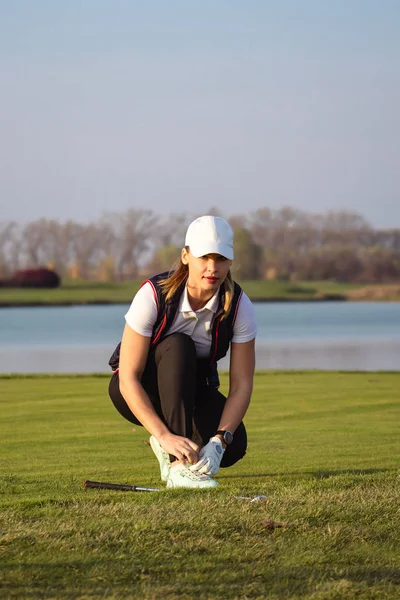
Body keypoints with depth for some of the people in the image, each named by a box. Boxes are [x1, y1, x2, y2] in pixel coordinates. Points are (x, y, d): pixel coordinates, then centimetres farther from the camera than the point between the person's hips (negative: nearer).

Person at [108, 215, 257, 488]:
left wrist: (219, 440, -35)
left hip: (194, 391, 3)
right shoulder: (153, 295, -27)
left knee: (234, 446, -28)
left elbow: (242, 385, -19)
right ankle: (179, 465, -38)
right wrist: (165, 435, -42)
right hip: (139, 392, -2)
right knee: (178, 346, -35)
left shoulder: (239, 306, -19)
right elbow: (128, 379, -29)